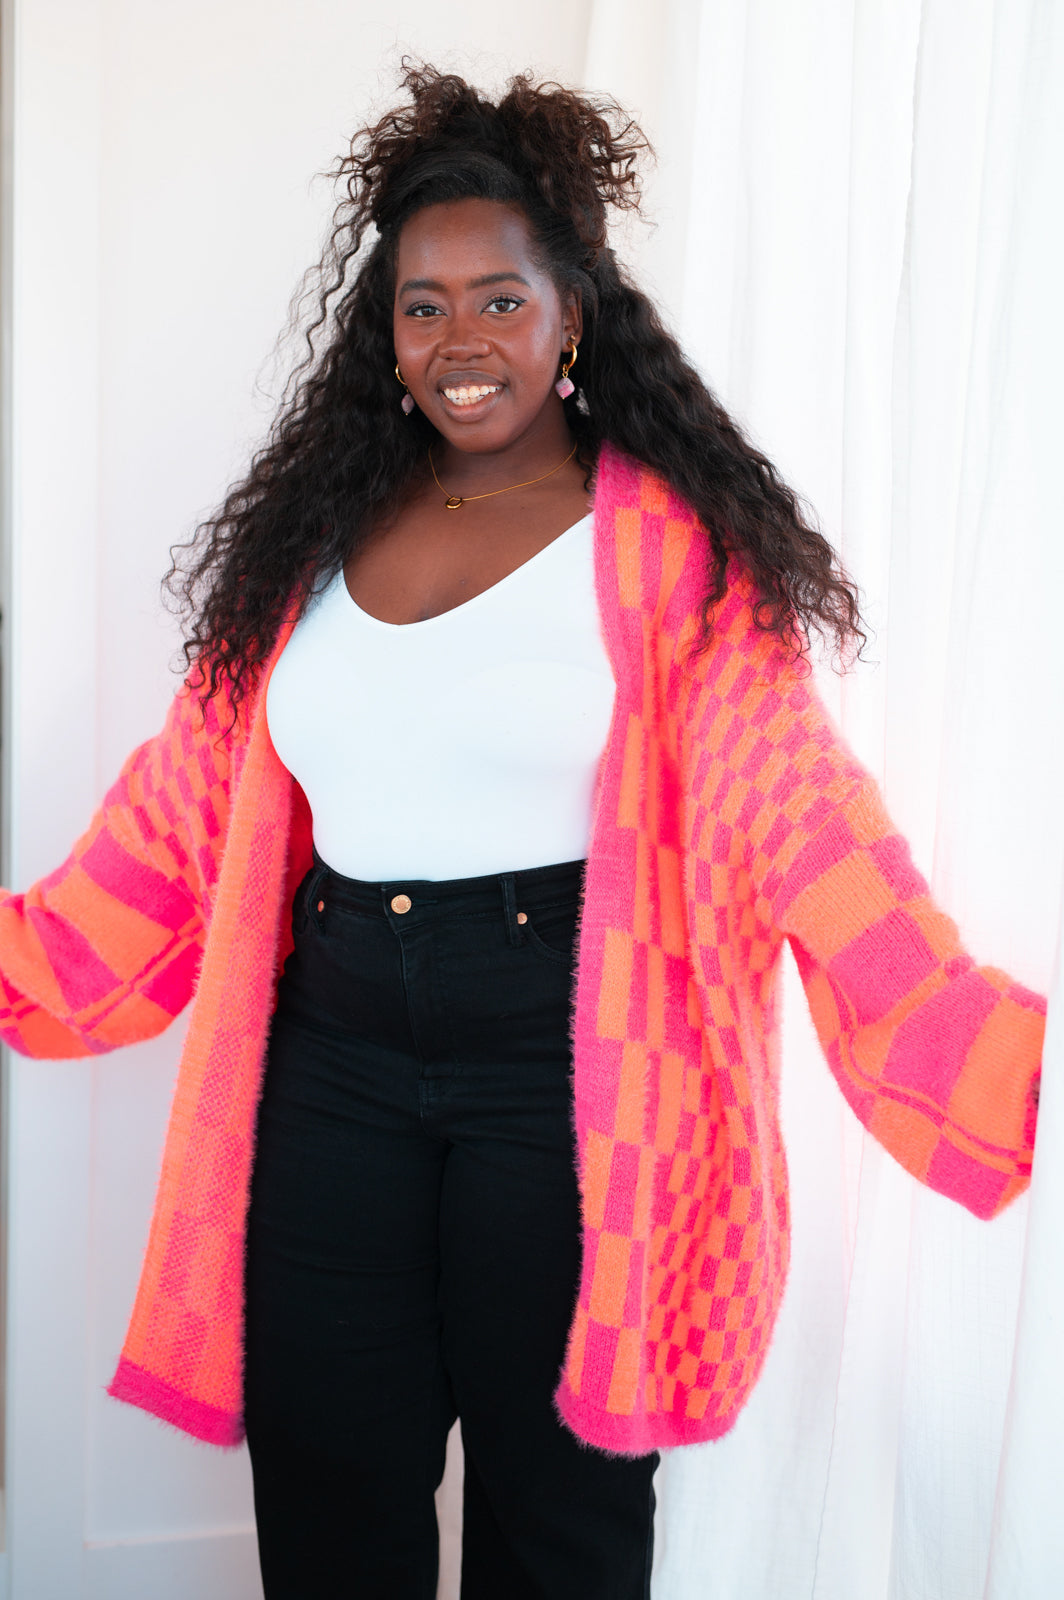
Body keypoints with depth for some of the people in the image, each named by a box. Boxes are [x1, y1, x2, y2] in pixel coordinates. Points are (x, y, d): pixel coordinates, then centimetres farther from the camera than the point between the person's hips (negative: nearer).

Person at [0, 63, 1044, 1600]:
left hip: (562, 1071, -3)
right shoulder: (317, 535, 8)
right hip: (333, 1061, 4)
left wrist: (994, 1055, -25)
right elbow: (186, 809, 9)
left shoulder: (671, 544, -6)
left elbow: (792, 819, -14)